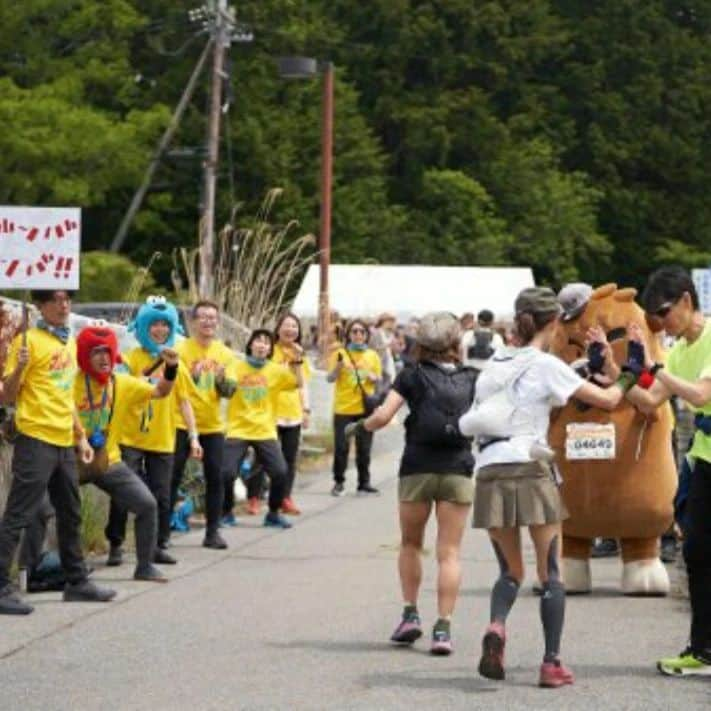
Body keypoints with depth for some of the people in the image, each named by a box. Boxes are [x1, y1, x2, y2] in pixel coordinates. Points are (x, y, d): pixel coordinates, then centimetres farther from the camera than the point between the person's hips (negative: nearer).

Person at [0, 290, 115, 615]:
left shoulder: (70, 343, 14)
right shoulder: (29, 340, -10)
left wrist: (80, 436, 22)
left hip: (64, 442, 8)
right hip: (36, 440, -8)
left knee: (71, 514, 16)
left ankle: (77, 581, 26)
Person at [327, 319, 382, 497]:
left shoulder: (372, 355, 8)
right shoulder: (339, 353, -1)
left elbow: (378, 379, 14)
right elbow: (330, 378, -5)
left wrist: (374, 378, -8)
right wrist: (338, 367, -24)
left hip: (365, 407, 3)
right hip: (343, 408, -3)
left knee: (364, 448, 6)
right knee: (341, 447, -2)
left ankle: (364, 482, 13)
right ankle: (338, 482, 6)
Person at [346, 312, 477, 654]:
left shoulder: (412, 375, 1)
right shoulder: (471, 379, 7)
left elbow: (383, 416, -7)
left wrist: (358, 426, 11)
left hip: (417, 469, -1)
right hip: (458, 471, 1)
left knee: (410, 543, 19)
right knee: (449, 552, 0)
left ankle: (410, 614, 14)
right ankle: (443, 627, -8)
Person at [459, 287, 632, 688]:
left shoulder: (495, 365, 14)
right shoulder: (546, 365, -4)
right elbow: (606, 400, -4)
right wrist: (624, 379, 18)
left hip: (490, 474, 5)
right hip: (530, 471, -5)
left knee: (511, 571, 15)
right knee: (551, 572, 6)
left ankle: (496, 626, -14)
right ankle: (552, 663, 3)